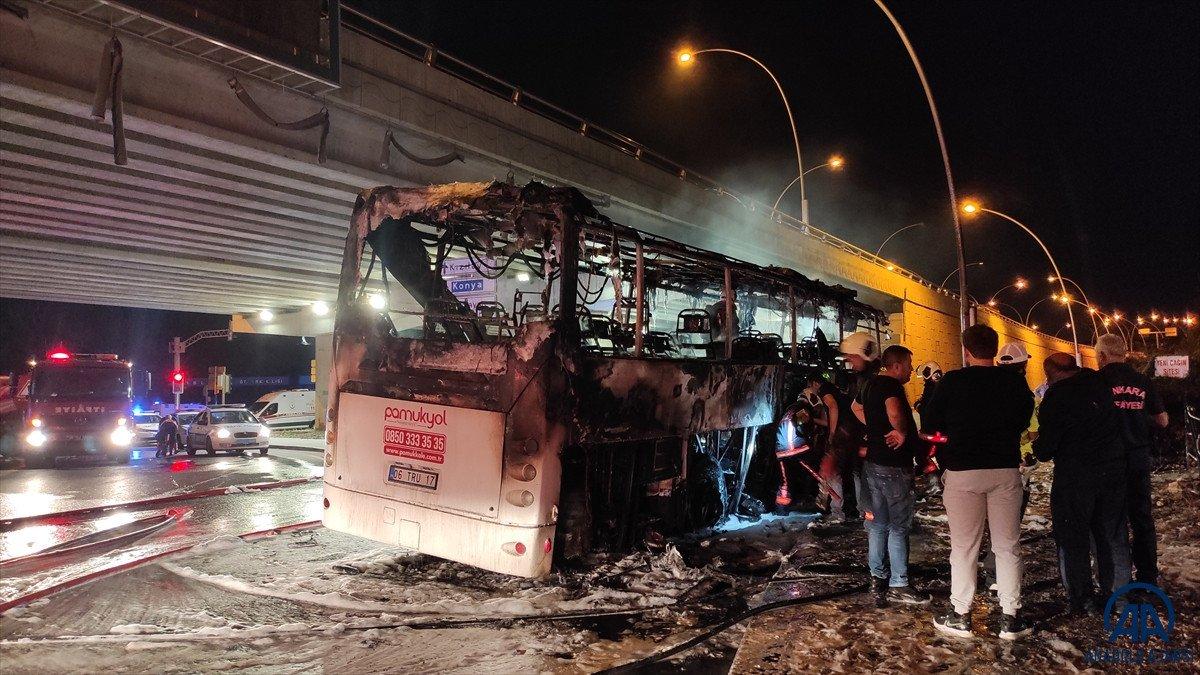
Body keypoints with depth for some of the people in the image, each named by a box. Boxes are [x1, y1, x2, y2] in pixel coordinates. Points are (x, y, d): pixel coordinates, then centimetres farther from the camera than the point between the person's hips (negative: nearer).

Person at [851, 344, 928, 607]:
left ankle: (878, 580, 24)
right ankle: (899, 585, 9)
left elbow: (857, 408, 30)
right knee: (899, 526, 1)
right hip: (894, 466, -9)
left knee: (878, 524, 15)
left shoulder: (871, 383, 11)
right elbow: (894, 411, -39)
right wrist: (902, 431, -21)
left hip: (873, 462, 9)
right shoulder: (892, 385, -18)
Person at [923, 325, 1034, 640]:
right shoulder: (1015, 382, -2)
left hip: (963, 472, -2)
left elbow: (929, 424, 0)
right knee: (1007, 546, 11)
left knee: (964, 547, 5)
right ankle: (1011, 618, 17)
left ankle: (960, 616, 12)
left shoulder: (952, 381, -8)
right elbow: (1023, 419, 13)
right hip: (1006, 470, 2)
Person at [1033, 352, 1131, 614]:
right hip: (1114, 470, 5)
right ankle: (1118, 593, 25)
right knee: (1112, 534, 16)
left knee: (1073, 537, 7)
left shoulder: (1056, 396, -12)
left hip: (1075, 474, -5)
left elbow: (1045, 448, -11)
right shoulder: (1101, 383, 2)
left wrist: (1037, 447, 10)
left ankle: (1082, 598, 12)